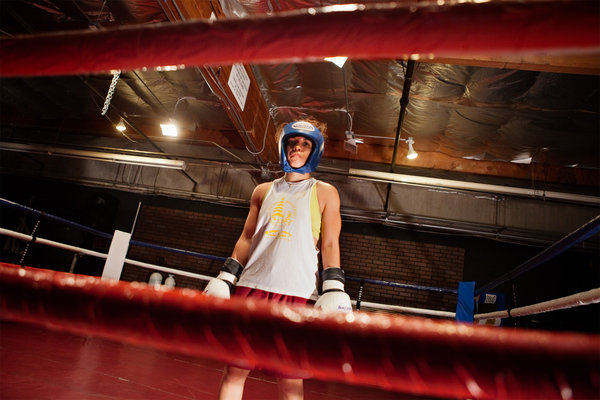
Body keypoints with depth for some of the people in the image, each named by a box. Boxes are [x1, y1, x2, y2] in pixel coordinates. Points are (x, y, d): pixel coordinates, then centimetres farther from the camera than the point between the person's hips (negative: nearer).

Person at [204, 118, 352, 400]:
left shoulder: (324, 193, 10)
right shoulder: (264, 191, 18)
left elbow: (330, 244, 3)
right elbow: (246, 239, 17)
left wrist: (333, 290, -7)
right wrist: (225, 279, 9)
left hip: (293, 292, -3)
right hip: (250, 285, 4)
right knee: (234, 368, 5)